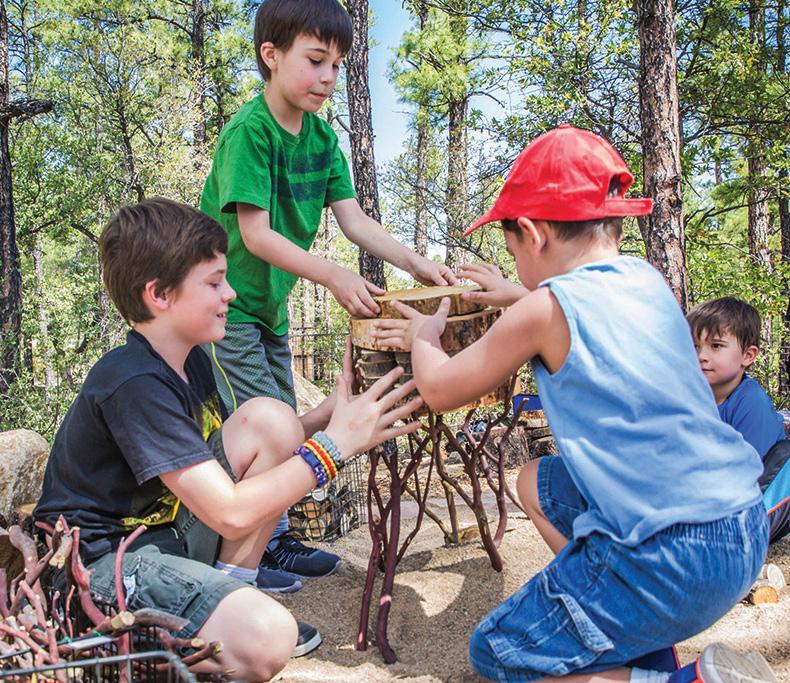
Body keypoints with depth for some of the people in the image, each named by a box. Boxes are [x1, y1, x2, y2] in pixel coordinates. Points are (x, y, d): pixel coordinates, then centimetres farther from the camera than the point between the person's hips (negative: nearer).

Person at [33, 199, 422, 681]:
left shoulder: (189, 359, 4)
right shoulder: (134, 386, -25)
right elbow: (231, 514, -28)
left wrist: (328, 414, -8)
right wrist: (335, 443, -22)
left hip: (168, 527, 9)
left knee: (271, 418, -7)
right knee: (266, 638, -34)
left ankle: (228, 593, 0)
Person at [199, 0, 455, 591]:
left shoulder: (321, 136, 3)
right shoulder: (247, 132, -20)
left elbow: (355, 221, 0)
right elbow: (255, 234, -27)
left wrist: (417, 264, -12)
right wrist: (335, 276, -36)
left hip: (270, 300, 8)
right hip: (225, 302, -8)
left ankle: (275, 539, 28)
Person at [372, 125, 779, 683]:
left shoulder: (544, 308, -13)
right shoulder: (646, 278, 8)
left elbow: (440, 390, 1)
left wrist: (424, 336, 20)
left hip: (673, 559, -8)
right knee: (537, 483, 27)